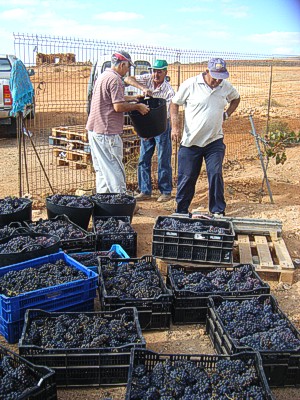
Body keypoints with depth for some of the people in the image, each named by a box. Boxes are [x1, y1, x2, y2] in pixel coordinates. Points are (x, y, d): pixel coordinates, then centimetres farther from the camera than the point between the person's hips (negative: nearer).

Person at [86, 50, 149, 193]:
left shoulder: (103, 75, 17)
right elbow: (118, 106, -20)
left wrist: (131, 98, 32)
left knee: (101, 170, 15)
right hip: (107, 133, -10)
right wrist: (137, 107, -8)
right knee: (115, 171, -5)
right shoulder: (115, 79, -14)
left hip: (94, 130, 10)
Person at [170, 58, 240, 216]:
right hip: (191, 142, -2)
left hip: (215, 141, 2)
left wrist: (226, 114, 9)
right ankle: (181, 212, 20)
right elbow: (174, 103, 2)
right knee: (186, 178, 4)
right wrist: (175, 126, -8)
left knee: (216, 175, -5)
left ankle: (218, 212, 7)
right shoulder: (190, 84, -8)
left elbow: (236, 98, 24)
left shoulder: (226, 86, 3)